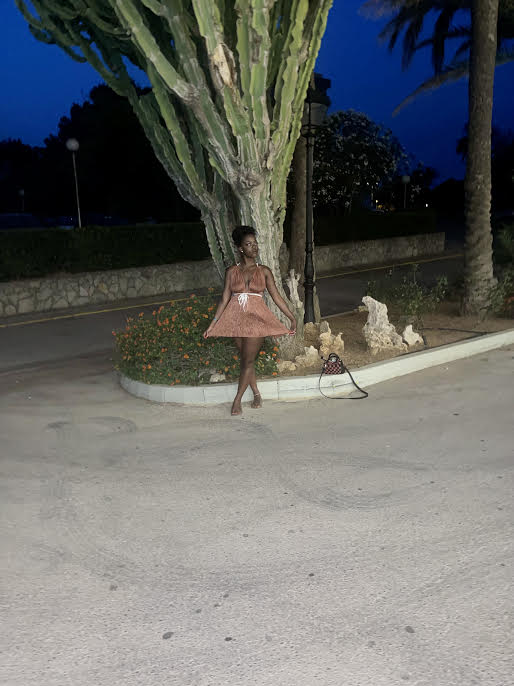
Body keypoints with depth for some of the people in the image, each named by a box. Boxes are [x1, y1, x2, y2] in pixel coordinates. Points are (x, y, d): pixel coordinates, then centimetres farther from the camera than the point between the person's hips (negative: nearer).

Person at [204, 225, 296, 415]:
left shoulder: (264, 271, 4)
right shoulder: (231, 271, 5)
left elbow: (276, 296, 5)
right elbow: (225, 299, 5)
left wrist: (292, 318, 1)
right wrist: (212, 324, 2)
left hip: (256, 319, -1)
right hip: (236, 319, 2)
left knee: (248, 360, -4)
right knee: (245, 360, 8)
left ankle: (237, 400, 4)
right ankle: (256, 394, 24)